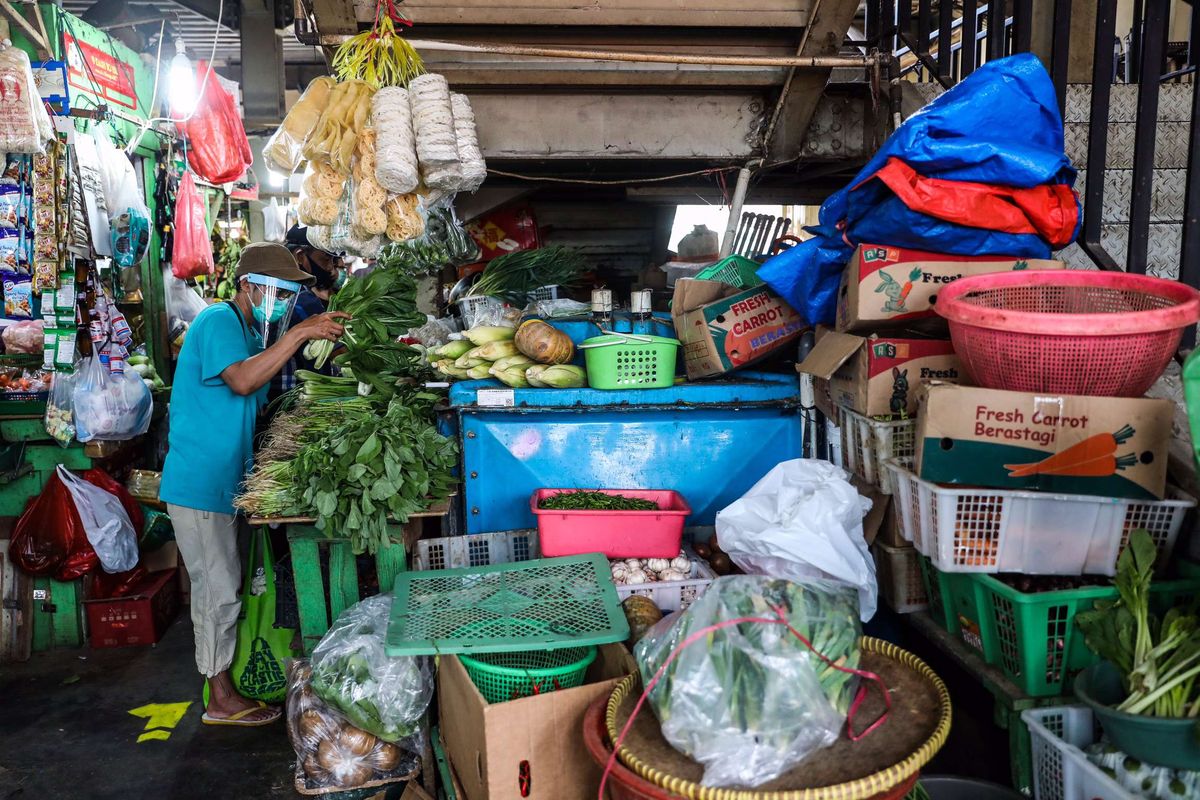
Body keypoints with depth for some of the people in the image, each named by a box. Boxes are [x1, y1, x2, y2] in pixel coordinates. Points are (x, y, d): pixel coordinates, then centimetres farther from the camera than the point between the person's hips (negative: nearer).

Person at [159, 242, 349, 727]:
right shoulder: (218, 321, -14)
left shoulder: (250, 329, 17)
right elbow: (242, 381, -32)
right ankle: (222, 700, 9)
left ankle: (223, 675, 28)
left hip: (223, 482, 10)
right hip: (200, 483, -10)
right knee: (219, 590, -2)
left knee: (223, 586, 16)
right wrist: (299, 334, -32)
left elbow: (259, 399, 13)